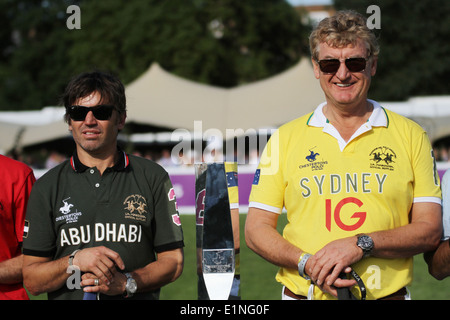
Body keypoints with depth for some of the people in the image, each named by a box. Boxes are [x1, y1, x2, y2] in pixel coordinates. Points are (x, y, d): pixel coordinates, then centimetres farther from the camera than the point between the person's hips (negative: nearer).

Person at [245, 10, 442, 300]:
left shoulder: (411, 136, 2)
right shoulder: (286, 138, 3)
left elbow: (430, 230, -3)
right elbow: (256, 228, 2)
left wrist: (362, 244, -18)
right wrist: (307, 263, -15)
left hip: (388, 294, 0)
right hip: (302, 293, 0)